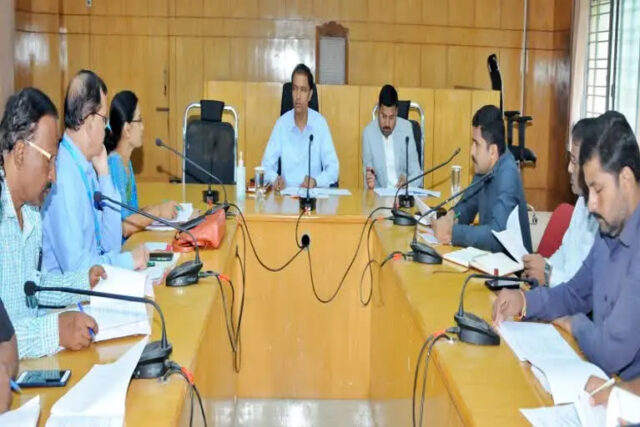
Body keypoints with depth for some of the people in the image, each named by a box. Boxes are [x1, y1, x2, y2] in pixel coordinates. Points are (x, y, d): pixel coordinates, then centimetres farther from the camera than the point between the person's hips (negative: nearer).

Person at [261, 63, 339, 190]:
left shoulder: (320, 123, 1)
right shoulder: (281, 123, 2)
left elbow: (333, 168, 0)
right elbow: (267, 165, 2)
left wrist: (316, 181, -19)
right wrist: (275, 178, -20)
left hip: (314, 193, 0)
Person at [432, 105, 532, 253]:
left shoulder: (508, 175, -21)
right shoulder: (484, 168, 1)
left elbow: (497, 234, -30)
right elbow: (468, 205, 14)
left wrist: (453, 232, -25)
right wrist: (452, 216, -6)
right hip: (492, 256, 6)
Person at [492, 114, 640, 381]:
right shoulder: (608, 231, 5)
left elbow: (612, 352, -27)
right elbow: (576, 293, 17)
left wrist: (575, 324, -7)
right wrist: (524, 301, -1)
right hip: (603, 378, 7)